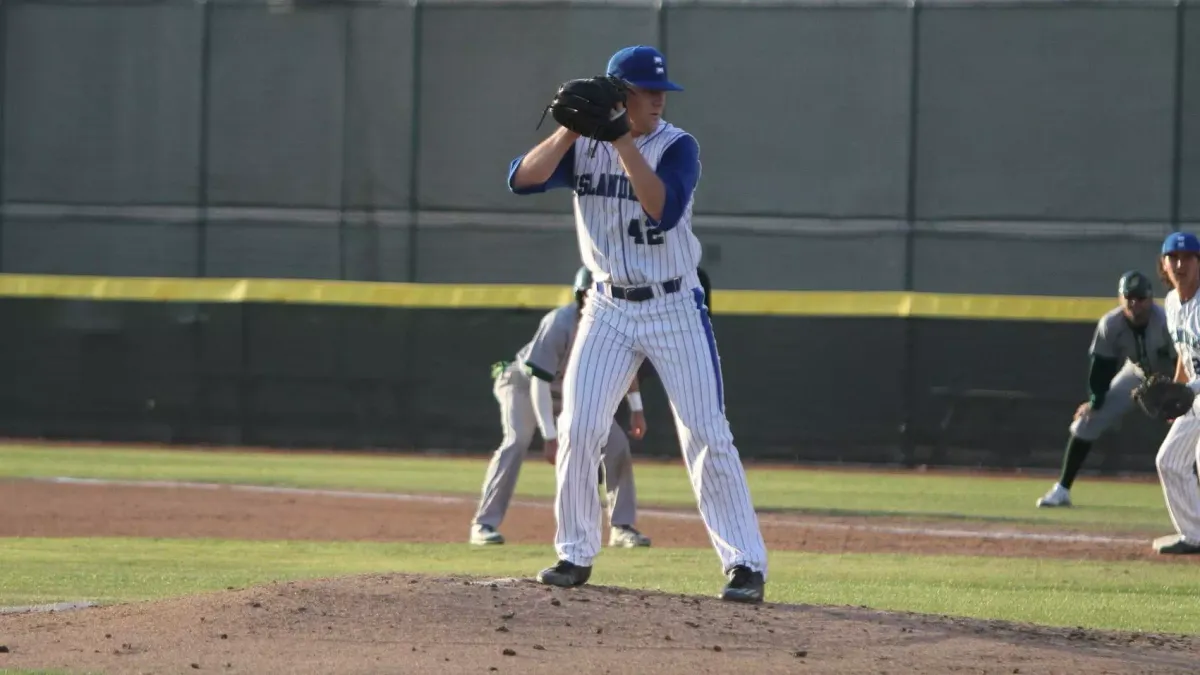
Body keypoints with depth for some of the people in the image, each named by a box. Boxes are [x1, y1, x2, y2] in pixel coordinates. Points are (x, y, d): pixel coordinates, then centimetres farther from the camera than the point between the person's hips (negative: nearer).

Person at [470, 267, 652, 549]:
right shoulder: (560, 324, -37)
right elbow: (539, 383, -36)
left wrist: (636, 408, 0)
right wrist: (550, 436, -39)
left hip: (573, 389, 6)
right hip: (523, 382, -6)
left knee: (616, 442, -5)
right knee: (517, 441, -28)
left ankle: (622, 526, 4)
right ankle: (484, 525, -26)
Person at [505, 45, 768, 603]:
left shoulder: (677, 147, -11)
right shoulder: (583, 147, 0)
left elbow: (662, 211, -27)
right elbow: (523, 179, -13)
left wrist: (621, 140, -29)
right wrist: (574, 127, -24)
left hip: (675, 309, -3)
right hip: (609, 309, 3)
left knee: (706, 436, -6)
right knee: (577, 428, -3)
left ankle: (745, 563, -4)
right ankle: (576, 554, 12)